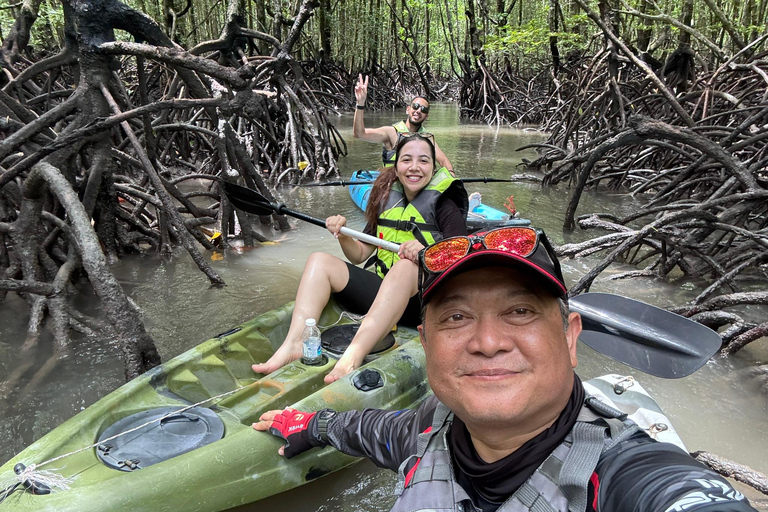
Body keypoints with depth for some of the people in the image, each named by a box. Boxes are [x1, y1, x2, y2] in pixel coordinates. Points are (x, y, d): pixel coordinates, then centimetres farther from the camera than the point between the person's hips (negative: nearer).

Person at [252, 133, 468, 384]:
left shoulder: (445, 207, -2)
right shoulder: (386, 199, 12)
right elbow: (359, 255, 14)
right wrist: (343, 236, -6)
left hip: (424, 300, -5)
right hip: (381, 292, 6)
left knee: (406, 266, -38)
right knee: (320, 260, -8)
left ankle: (354, 355, -51)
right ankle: (295, 343, -29)